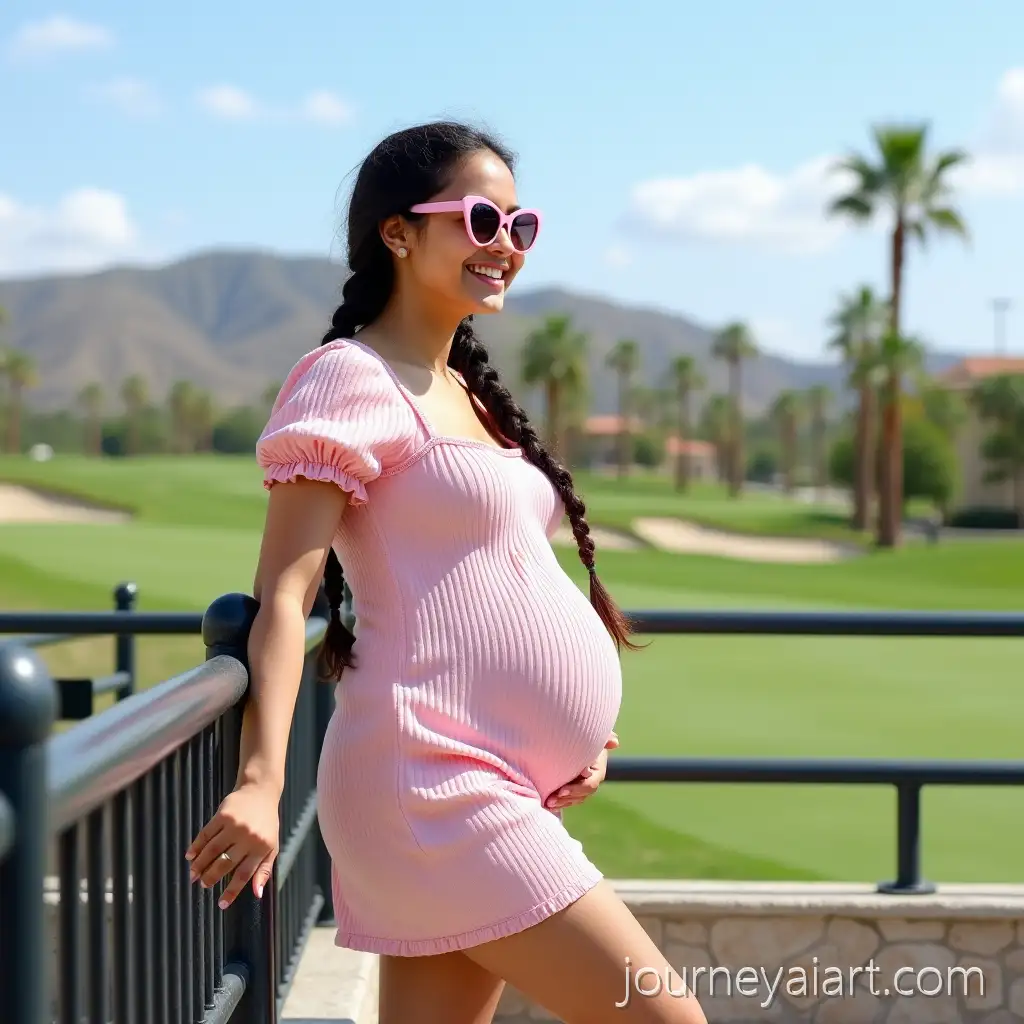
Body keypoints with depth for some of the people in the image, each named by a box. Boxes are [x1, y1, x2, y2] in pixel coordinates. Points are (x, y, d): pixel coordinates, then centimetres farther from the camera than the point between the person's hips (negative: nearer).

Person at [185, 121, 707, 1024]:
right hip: (435, 787, -9)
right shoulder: (352, 380, -7)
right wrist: (263, 781, -27)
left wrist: (579, 727, 13)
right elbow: (284, 593, -15)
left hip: (509, 789, 9)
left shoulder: (466, 392, 20)